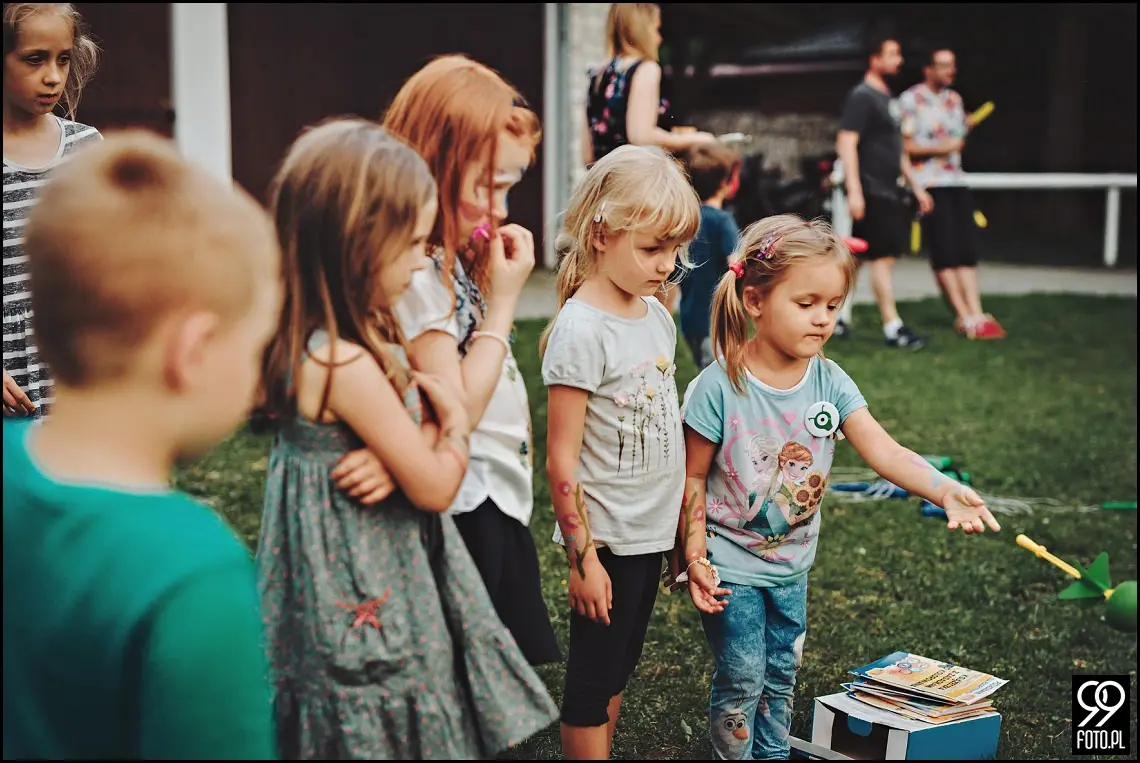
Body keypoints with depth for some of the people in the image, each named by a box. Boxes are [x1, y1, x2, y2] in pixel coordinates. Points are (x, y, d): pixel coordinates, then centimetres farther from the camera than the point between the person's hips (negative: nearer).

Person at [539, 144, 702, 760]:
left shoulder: (657, 317, 5)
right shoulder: (581, 329, -19)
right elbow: (561, 459, -18)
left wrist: (684, 524, 14)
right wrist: (581, 557, -16)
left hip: (650, 532, 8)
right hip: (605, 539, -8)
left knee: (619, 669, 20)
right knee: (591, 681, 6)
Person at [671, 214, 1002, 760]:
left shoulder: (830, 383, -8)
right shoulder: (718, 388, -20)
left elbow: (884, 452, -17)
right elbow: (693, 477, -12)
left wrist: (942, 489, -34)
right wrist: (694, 557, -16)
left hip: (791, 561, 5)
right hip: (730, 563, -5)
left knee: (782, 672, 19)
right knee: (742, 677, 2)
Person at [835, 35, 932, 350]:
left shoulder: (888, 98, 19)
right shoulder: (862, 96, -10)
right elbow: (846, 143, -18)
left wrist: (916, 186, 23)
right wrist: (854, 191, -25)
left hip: (888, 191, 9)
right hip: (872, 191, -9)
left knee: (856, 256, 12)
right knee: (883, 256, -8)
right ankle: (893, 328, -6)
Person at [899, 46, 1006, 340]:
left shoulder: (954, 99, 16)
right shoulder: (910, 100, -5)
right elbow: (904, 145, -10)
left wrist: (968, 128, 6)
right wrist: (940, 148, -17)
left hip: (956, 181, 7)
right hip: (929, 184, -7)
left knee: (967, 249, 1)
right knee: (945, 253, -6)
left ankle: (976, 314, 0)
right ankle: (964, 317, 0)